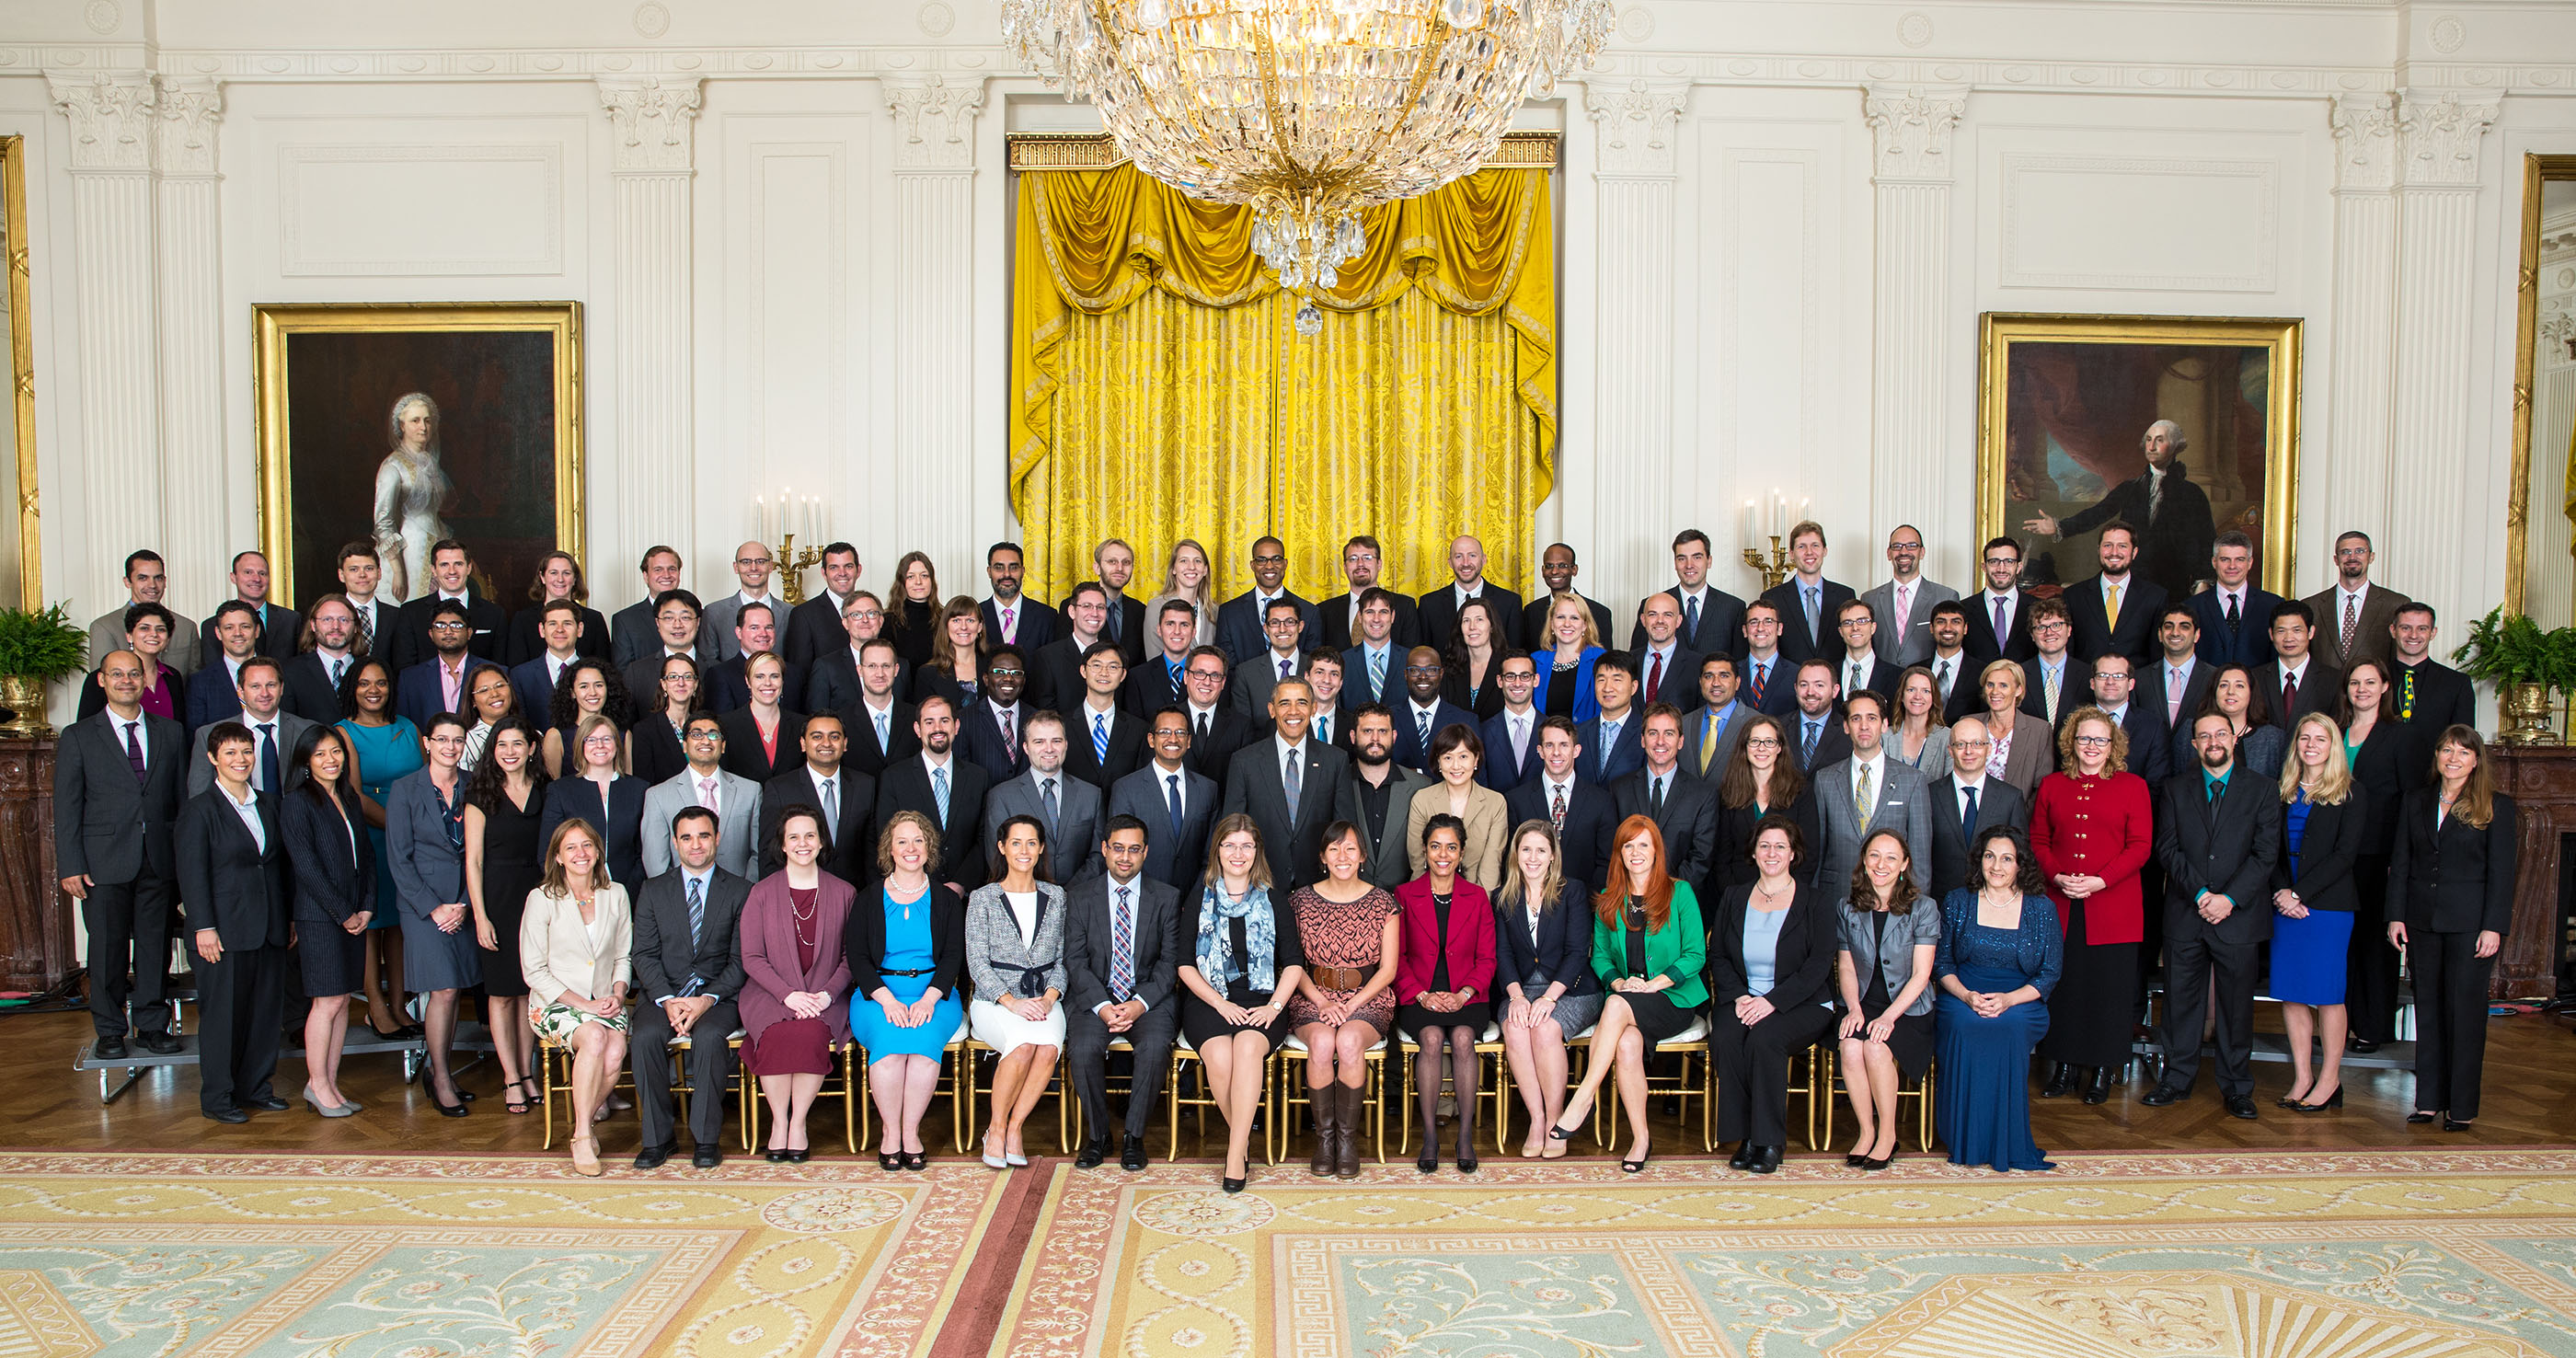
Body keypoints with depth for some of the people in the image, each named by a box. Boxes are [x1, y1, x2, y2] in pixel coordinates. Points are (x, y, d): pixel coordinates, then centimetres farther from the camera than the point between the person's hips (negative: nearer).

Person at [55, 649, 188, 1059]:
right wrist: (70, 866, -6)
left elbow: (183, 796, 10)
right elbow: (66, 807, 1)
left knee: (156, 944, 7)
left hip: (160, 859, 2)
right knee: (107, 946, 3)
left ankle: (152, 1025, 18)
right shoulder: (78, 736, 4)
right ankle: (109, 1030, 16)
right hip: (104, 861, -2)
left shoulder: (171, 733, 10)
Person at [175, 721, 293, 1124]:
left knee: (267, 1008, 9)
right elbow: (192, 875, -9)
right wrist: (204, 927, -14)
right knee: (223, 1013, 1)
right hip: (225, 931, -6)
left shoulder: (268, 804, 13)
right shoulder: (199, 810, -5)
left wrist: (289, 917, 13)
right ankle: (217, 1097, 12)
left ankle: (255, 1086, 22)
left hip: (269, 929, 6)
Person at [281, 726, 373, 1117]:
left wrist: (367, 908, 2)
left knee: (343, 1000, 8)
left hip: (354, 916, 7)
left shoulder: (349, 800, 14)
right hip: (319, 917, -7)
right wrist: (343, 913, -12)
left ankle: (330, 1084, 14)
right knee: (328, 1001, -4)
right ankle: (317, 1084, 8)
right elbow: (306, 865, -12)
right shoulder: (296, 802, -7)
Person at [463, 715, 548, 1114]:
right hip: (497, 897, -2)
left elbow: (551, 851, 8)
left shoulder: (545, 792, 6)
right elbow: (473, 860, -3)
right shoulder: (482, 794, -1)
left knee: (530, 989, 7)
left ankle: (528, 1072, 16)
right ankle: (511, 1079, 9)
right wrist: (480, 916, -8)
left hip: (538, 895, 2)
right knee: (502, 991, 2)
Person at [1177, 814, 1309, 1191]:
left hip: (1261, 1001, 0)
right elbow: (1185, 964, 5)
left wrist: (1274, 1005, -8)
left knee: (1249, 1046, -33)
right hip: (1208, 1000, 0)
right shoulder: (1199, 899, 10)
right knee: (1219, 1056, -31)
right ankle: (1243, 1142, -9)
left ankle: (1235, 1158, -30)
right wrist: (1220, 1003, -9)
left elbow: (1294, 962, 9)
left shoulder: (1274, 900, 12)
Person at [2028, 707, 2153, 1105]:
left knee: (2108, 989, 1)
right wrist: (2057, 877, -7)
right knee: (2063, 986, 4)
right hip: (2060, 906, 2)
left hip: (2113, 907, -2)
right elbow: (2038, 841, 11)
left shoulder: (2132, 787, 4)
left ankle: (2102, 1072, 12)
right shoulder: (2051, 786, 11)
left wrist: (2099, 881, -13)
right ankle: (2065, 1067, 15)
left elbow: (2140, 846, -2)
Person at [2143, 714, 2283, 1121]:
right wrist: (2200, 893, -11)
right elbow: (2167, 848, 1)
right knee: (2180, 1000, 6)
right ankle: (2177, 1079, 18)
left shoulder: (2262, 789, 5)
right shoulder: (2176, 788, 9)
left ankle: (2237, 1088, 16)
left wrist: (2229, 898, -13)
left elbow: (2265, 853, -3)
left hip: (2238, 914, -1)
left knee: (2237, 1006, 5)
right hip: (2184, 915, 1)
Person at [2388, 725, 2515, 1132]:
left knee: (2465, 1011, 0)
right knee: (2428, 1008, 8)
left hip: (2469, 922, -4)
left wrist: (2493, 927, -11)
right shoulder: (2416, 801, 10)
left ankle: (2462, 1106, 8)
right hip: (2422, 921, 4)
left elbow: (2501, 872, -4)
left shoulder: (2496, 807, -1)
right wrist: (2395, 915, 2)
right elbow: (2400, 862, 9)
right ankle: (2429, 1098, 15)